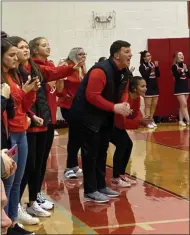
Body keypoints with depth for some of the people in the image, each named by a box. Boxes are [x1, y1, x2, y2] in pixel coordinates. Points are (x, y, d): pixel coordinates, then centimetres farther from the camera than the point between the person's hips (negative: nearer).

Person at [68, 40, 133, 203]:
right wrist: (114, 107, -27)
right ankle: (90, 191, 2)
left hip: (103, 117, 10)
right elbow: (91, 96, -29)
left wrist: (124, 106, -6)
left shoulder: (123, 73, 6)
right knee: (90, 154, -5)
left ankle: (101, 186, 25)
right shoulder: (101, 71, -23)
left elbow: (122, 93, 17)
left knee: (101, 152, 14)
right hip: (86, 116, -9)